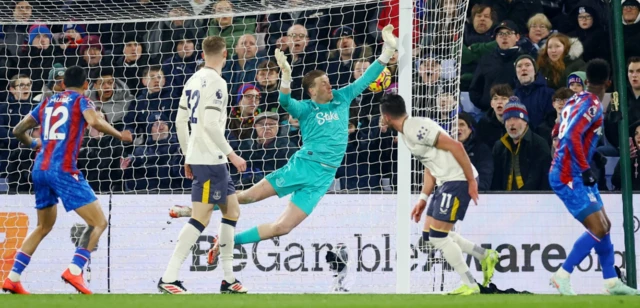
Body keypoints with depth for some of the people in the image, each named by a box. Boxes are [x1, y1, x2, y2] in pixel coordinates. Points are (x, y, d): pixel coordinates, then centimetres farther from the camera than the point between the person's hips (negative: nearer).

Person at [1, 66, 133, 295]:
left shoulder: (48, 102, 19)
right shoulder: (81, 101, 4)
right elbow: (94, 121, -18)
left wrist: (33, 144, 40)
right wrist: (119, 135, -4)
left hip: (39, 170, 7)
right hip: (63, 170, -7)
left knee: (43, 227, 23)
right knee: (98, 222, -3)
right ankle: (75, 270, -20)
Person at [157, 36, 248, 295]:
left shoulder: (194, 80, 13)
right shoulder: (216, 82, -12)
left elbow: (180, 121, 15)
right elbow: (211, 124, -20)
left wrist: (187, 157, 21)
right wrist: (231, 154, -14)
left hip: (196, 156, 10)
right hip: (209, 158, -10)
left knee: (232, 210, 15)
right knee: (201, 217, -10)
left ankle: (228, 278, 16)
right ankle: (168, 278, -14)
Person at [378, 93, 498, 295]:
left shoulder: (416, 129, -17)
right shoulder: (407, 133, 15)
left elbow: (455, 146, -21)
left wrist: (471, 181, -20)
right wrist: (423, 199, 17)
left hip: (458, 181, -10)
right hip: (447, 182, 10)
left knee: (438, 235, -8)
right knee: (430, 235, 12)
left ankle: (470, 285, 0)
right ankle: (485, 256, 20)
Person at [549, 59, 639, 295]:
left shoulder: (577, 99, 12)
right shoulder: (593, 105, -14)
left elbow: (561, 134, 22)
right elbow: (573, 137, -27)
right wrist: (585, 169, -25)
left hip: (572, 174, 10)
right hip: (570, 176, -10)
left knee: (604, 225, 13)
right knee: (598, 229, -12)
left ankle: (611, 282, 16)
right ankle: (562, 275, -8)